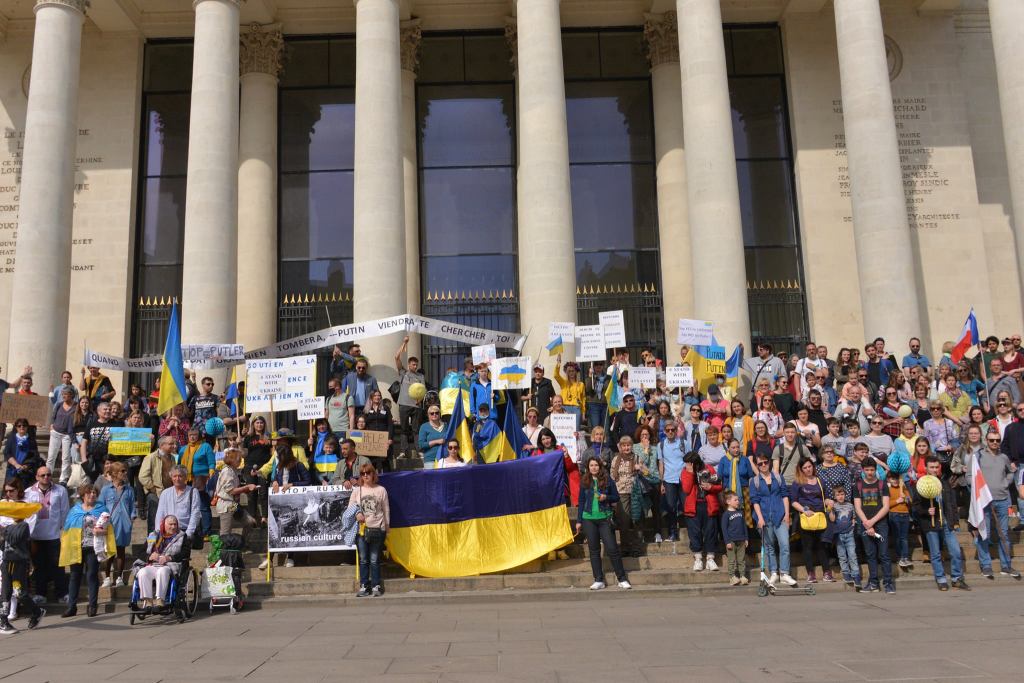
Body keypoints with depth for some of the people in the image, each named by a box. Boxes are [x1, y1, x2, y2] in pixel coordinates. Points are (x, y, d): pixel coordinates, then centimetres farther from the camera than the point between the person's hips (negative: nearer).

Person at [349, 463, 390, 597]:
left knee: (374, 560, 0)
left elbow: (386, 510, 6)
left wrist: (387, 528, 5)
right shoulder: (357, 490, 7)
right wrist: (357, 514, -12)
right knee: (363, 560, 3)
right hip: (361, 529, 2)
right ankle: (364, 586, 11)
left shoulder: (381, 490, 3)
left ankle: (376, 586, 9)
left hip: (377, 529, -1)